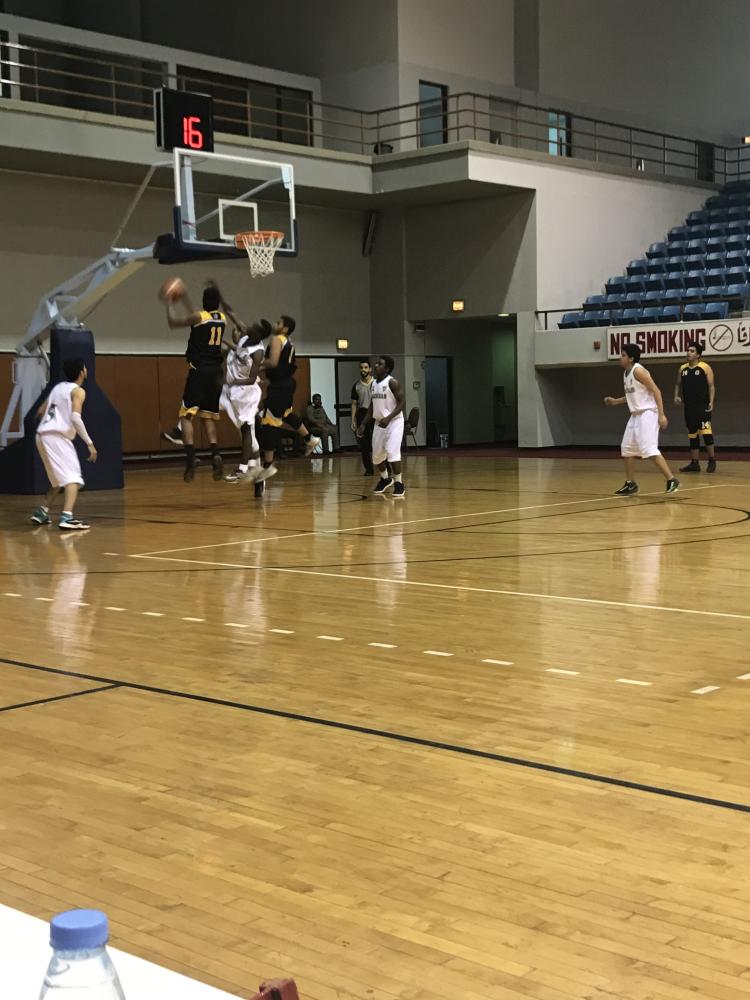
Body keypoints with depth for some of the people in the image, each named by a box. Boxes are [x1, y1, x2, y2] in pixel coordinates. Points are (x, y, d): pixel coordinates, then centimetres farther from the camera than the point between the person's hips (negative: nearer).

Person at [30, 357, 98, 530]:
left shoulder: (58, 387, 20)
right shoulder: (78, 391, -3)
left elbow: (40, 412, 27)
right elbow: (75, 417, -17)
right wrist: (89, 443, -16)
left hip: (42, 436, 8)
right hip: (57, 437, -8)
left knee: (59, 479, 24)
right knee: (73, 478, -13)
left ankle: (41, 513, 27)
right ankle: (66, 518, -30)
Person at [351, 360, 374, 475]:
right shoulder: (356, 386, 8)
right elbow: (354, 404, 10)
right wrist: (353, 420, 2)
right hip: (362, 414, 3)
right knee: (364, 444, 2)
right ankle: (368, 468, 10)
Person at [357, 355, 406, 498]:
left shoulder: (392, 382, -15)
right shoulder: (373, 384, 8)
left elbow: (401, 402, -17)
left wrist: (388, 418, -27)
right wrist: (363, 424, 12)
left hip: (394, 421, -8)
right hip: (379, 422, 8)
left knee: (392, 451, -18)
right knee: (377, 454, 12)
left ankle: (399, 484, -7)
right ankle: (385, 479, 35)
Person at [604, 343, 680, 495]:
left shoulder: (638, 370, -15)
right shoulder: (626, 373, 13)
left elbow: (656, 390, -18)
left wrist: (661, 415, -23)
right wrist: (616, 401, 19)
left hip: (647, 414, -10)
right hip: (636, 415, 10)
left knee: (650, 449, -19)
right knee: (627, 449, 11)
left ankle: (671, 480, -16)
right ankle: (630, 484, 21)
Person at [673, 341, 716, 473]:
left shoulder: (705, 368, -3)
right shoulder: (682, 368, 11)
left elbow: (711, 386, -5)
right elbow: (678, 384, 20)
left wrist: (711, 402, -15)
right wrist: (676, 396, 2)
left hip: (702, 406, -6)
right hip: (689, 407, 6)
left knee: (706, 433, -12)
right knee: (692, 434, 9)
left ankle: (712, 461, -2)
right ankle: (694, 463, 15)